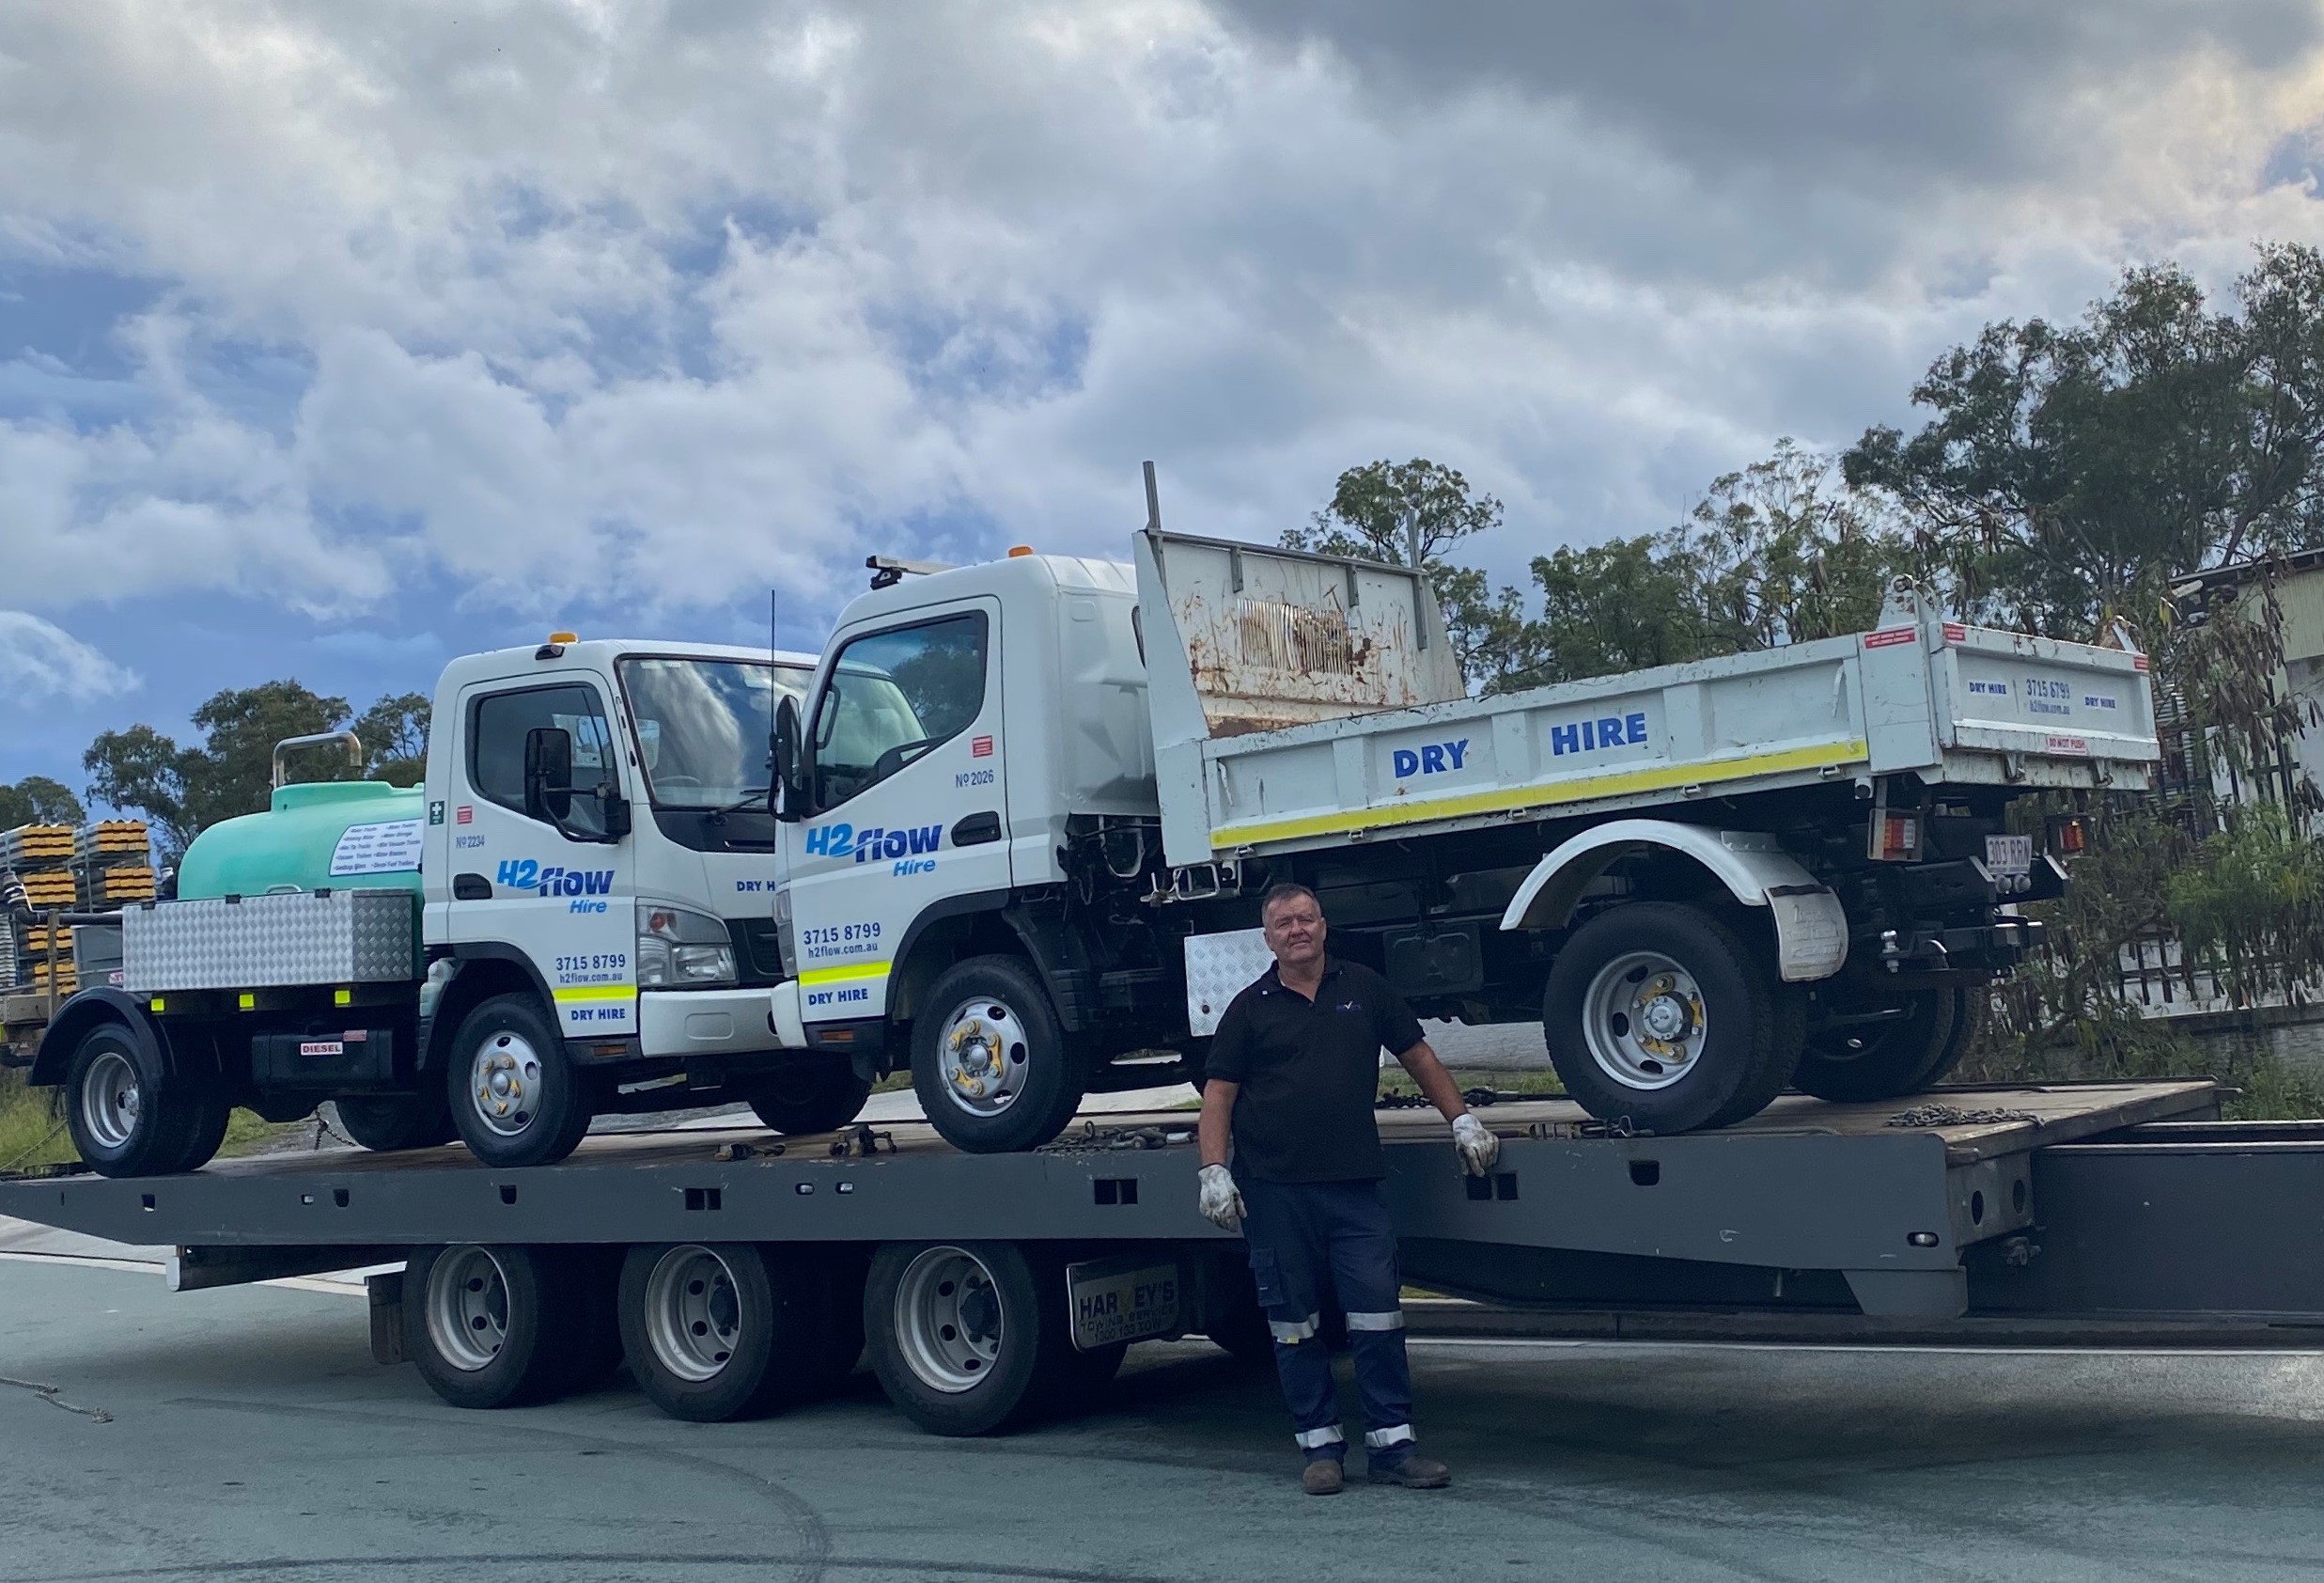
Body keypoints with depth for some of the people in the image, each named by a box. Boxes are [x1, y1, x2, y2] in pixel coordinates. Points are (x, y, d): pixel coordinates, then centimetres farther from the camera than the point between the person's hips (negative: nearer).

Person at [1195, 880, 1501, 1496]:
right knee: (1294, 1322, 5)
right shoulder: (1252, 1007, 5)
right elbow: (1218, 1093, 3)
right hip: (1274, 1190, -1)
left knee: (1378, 1314, -2)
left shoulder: (1363, 988, 10)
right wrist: (1213, 1170, -8)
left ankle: (1391, 1444, 6)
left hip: (1354, 1185, 1)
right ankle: (1321, 1445, 15)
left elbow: (1418, 1056, 17)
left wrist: (1461, 1120, 12)